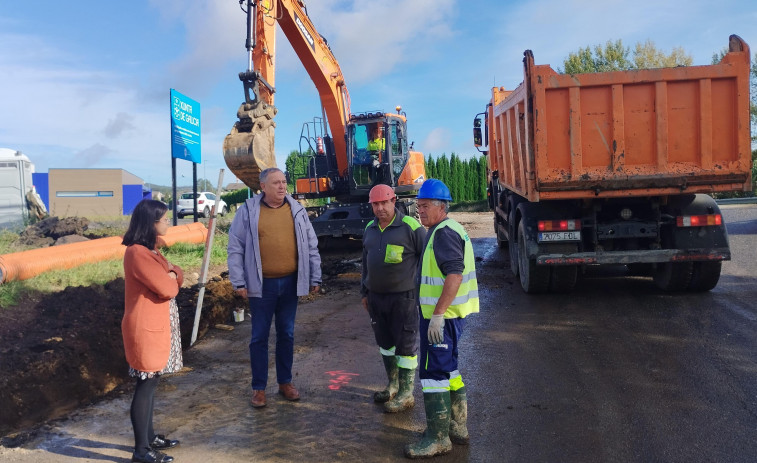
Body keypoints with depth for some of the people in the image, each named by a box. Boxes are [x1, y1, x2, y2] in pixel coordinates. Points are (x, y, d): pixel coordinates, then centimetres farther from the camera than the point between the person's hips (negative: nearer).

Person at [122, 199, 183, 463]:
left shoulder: (148, 249, 12)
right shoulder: (137, 253, -21)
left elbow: (175, 275, 11)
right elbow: (167, 289, -23)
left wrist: (171, 275, -11)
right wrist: (171, 280, -2)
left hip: (156, 326, 10)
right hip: (146, 329, -10)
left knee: (150, 382, 17)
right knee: (146, 385, -2)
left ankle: (149, 437, 29)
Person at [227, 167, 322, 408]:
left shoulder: (297, 210, 4)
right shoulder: (248, 210, -4)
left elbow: (311, 246, 9)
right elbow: (235, 248, -3)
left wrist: (315, 278, 7)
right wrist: (239, 282, -7)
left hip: (290, 283, 3)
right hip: (261, 284, -2)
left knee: (286, 334, 13)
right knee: (259, 336, 6)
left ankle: (285, 382, 28)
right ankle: (258, 387, 19)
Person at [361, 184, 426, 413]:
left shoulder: (411, 227, -11)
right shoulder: (369, 229, 10)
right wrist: (364, 292, 20)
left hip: (403, 297, -7)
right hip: (376, 297, 7)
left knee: (406, 346, 2)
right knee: (384, 342, 16)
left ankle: (406, 394, 13)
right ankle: (393, 385, 32)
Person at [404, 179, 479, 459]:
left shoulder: (444, 232, -17)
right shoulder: (445, 230, 16)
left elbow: (455, 274, -26)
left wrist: (437, 315, -27)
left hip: (442, 315, -11)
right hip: (448, 313, 11)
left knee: (433, 373, -4)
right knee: (448, 369, 19)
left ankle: (438, 438, 4)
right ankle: (457, 427, 30)